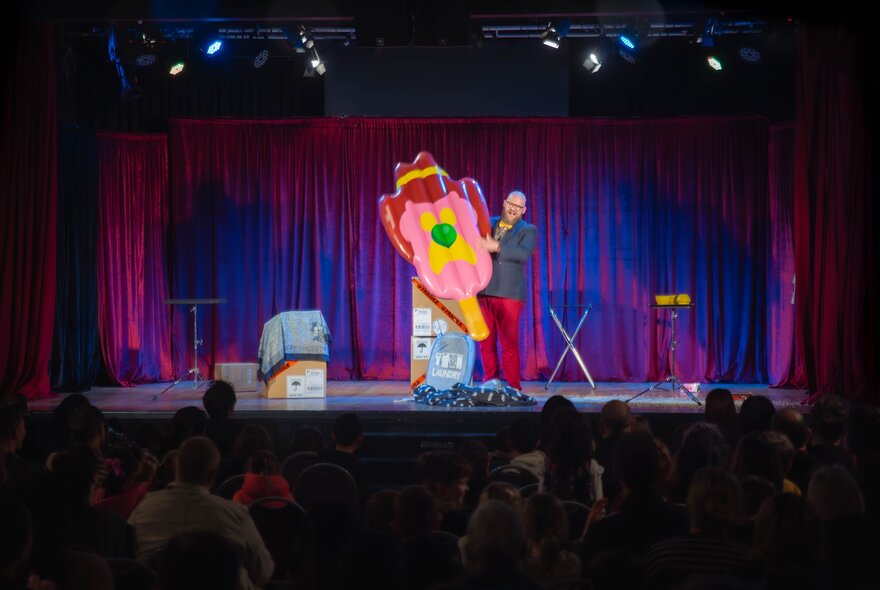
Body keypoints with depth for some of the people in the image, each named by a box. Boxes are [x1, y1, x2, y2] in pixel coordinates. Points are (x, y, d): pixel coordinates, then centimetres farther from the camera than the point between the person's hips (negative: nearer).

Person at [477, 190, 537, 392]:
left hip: (508, 293, -4)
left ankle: (512, 388, 0)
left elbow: (524, 254, -15)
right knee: (486, 342, 6)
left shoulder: (528, 231, 3)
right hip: (483, 292, 4)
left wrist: (496, 247, -24)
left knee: (509, 343, -5)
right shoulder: (489, 223, 16)